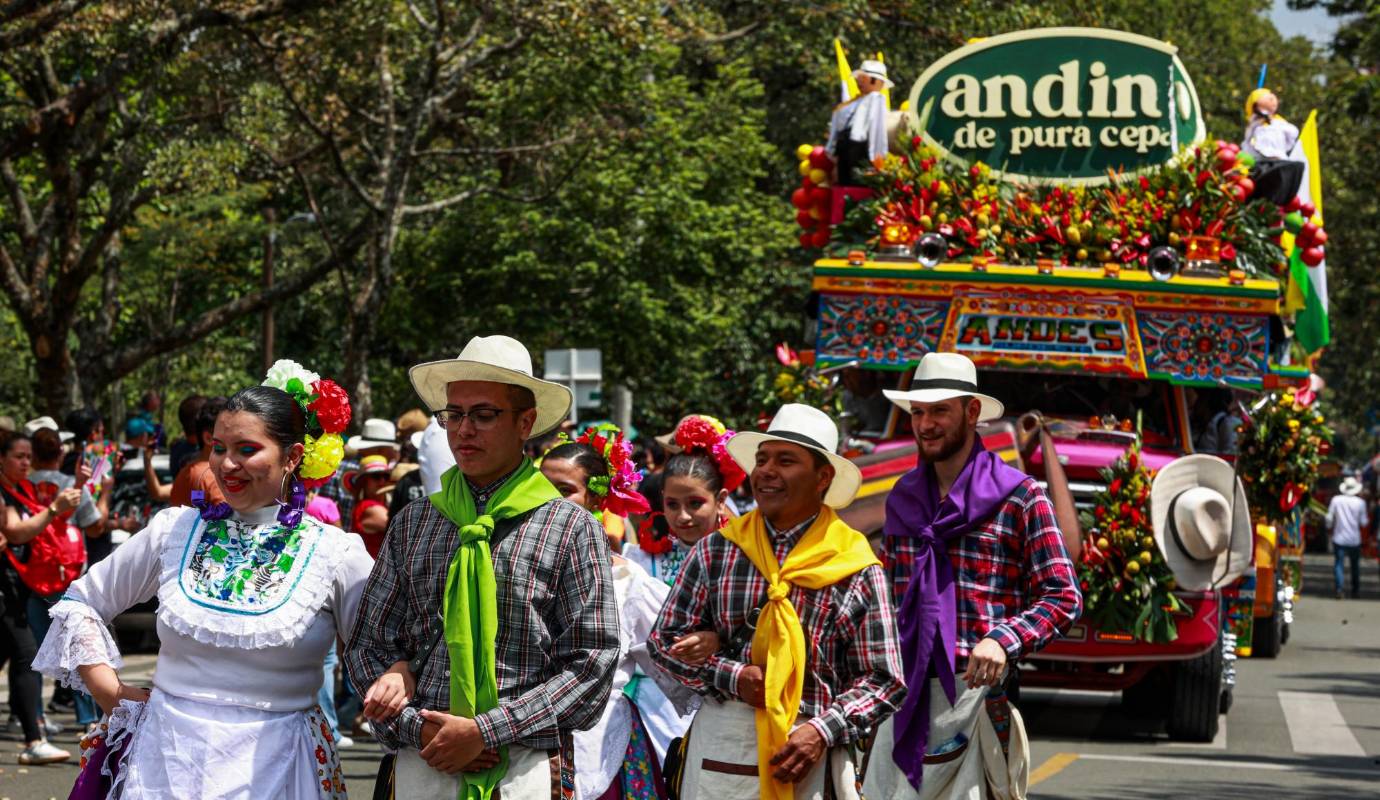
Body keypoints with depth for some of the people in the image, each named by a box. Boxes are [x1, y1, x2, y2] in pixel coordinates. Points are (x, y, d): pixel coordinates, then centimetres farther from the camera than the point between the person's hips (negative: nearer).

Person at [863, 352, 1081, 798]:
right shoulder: (903, 499, 16)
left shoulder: (1019, 497, -1)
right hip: (907, 691, 5)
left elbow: (1063, 597, -5)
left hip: (977, 690, -5)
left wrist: (1003, 640, -22)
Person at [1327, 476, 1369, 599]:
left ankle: (1339, 588, -17)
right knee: (1355, 566, 14)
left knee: (1338, 563, 0)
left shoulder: (1336, 500, -5)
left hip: (1339, 539, 0)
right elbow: (1364, 522, -2)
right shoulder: (1360, 502, -6)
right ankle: (1355, 591, 18)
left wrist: (1330, 527, 20)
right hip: (1354, 540, 0)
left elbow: (1329, 518, 0)